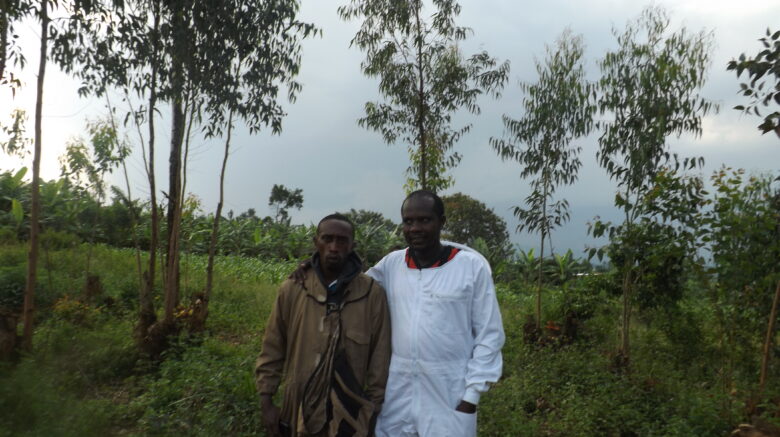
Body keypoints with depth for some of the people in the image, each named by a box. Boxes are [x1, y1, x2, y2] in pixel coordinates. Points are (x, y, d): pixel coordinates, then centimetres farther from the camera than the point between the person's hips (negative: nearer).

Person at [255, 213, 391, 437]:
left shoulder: (372, 293, -9)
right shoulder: (291, 290, -4)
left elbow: (379, 359, -3)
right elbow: (272, 350, 4)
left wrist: (374, 410, 0)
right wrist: (266, 401, 2)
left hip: (349, 416, -1)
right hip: (298, 412, 2)